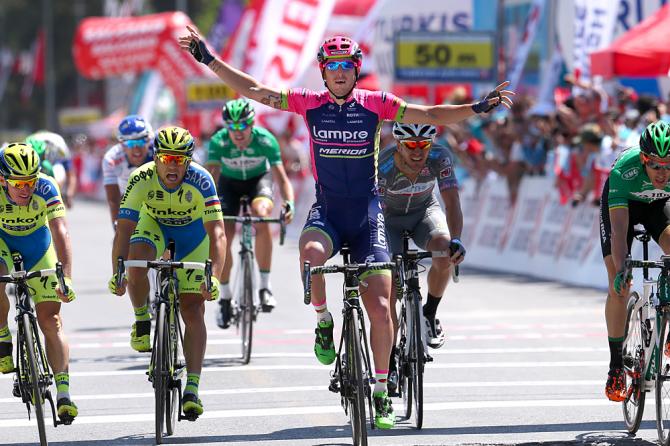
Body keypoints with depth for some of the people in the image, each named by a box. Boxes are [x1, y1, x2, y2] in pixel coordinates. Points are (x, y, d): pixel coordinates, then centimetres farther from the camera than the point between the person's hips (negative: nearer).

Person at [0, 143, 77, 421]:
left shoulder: (45, 187, -33)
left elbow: (61, 233, -38)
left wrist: (66, 279, -48)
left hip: (37, 241, 0)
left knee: (50, 319, -8)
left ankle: (63, 393, -8)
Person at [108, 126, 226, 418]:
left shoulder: (201, 181, -33)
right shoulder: (142, 179, -30)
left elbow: (217, 233, -38)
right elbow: (123, 230, -32)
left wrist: (214, 277, -52)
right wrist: (117, 274, -45)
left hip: (192, 235, -1)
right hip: (155, 225, 1)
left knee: (193, 311, -11)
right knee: (135, 263, -33)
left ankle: (192, 389, -9)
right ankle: (142, 319, -6)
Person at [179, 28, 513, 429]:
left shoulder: (374, 104, -3)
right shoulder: (310, 103, -1)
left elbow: (430, 115, -4)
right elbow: (253, 90, 0)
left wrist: (477, 108, -16)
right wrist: (210, 59, -4)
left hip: (367, 215, 0)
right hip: (327, 211, 0)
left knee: (380, 308, -5)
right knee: (311, 252, -37)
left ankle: (382, 392, 10)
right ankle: (324, 321, -9)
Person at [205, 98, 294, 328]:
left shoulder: (265, 140, -31)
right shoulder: (218, 142, -29)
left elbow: (281, 177, -33)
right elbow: (210, 177, -35)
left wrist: (289, 203, -51)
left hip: (259, 179, -1)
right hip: (229, 182, 1)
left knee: (261, 215, -33)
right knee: (223, 238, -12)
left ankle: (265, 286, -25)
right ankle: (225, 298, 7)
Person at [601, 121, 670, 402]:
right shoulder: (624, 171, -40)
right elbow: (619, 229, -43)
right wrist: (621, 270, -56)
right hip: (623, 203, -2)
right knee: (619, 286, -14)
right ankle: (616, 366, -4)